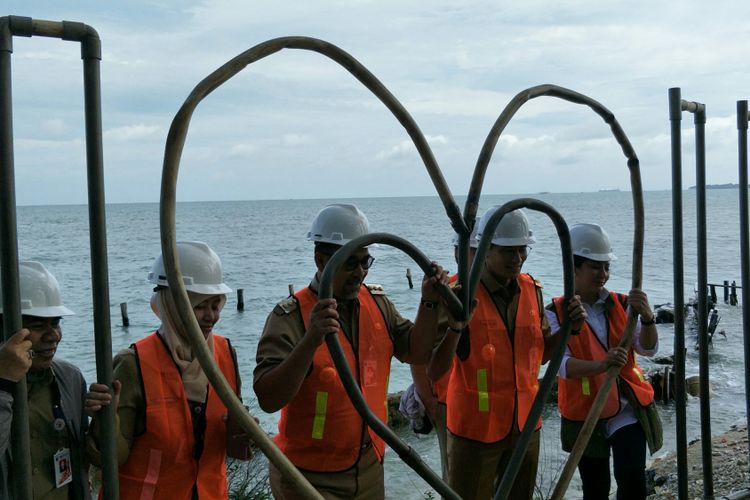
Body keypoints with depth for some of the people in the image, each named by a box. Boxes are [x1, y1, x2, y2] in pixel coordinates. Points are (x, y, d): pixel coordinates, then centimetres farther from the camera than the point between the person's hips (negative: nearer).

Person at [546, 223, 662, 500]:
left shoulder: (620, 304, 2)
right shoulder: (556, 313, -8)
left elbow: (648, 349, -6)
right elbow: (562, 365, -20)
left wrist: (647, 316, -27)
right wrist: (601, 365, -39)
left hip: (628, 410, 2)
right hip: (585, 414, -2)